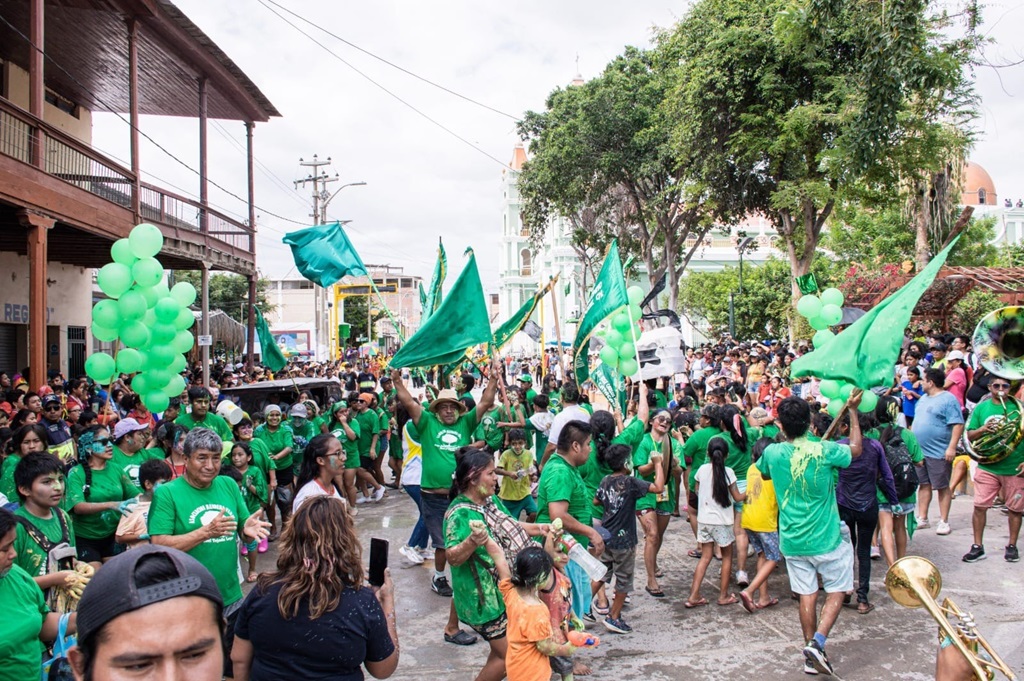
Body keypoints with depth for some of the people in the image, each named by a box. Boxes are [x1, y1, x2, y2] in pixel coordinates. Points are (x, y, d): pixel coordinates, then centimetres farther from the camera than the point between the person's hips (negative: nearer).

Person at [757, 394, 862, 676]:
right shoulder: (823, 451, -18)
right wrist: (853, 411, 12)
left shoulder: (772, 453, -8)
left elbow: (764, 473, 17)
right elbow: (855, 449, 4)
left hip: (792, 541, 3)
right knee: (837, 590, 13)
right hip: (826, 539, -3)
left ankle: (811, 657, 21)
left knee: (807, 595, 13)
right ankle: (817, 643, -3)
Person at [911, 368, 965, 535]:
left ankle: (944, 522, 9)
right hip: (919, 450, 8)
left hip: (939, 452, -8)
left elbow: (958, 424, -16)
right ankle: (922, 519, 19)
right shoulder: (923, 399, 15)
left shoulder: (948, 399, -11)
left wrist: (952, 447, -22)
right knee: (924, 485, 12)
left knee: (942, 487, 2)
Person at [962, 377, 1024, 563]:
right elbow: (970, 435, 7)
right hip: (987, 467, 1)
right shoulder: (981, 408, 6)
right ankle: (977, 547, 10)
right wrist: (983, 429, -14)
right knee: (979, 506, -1)